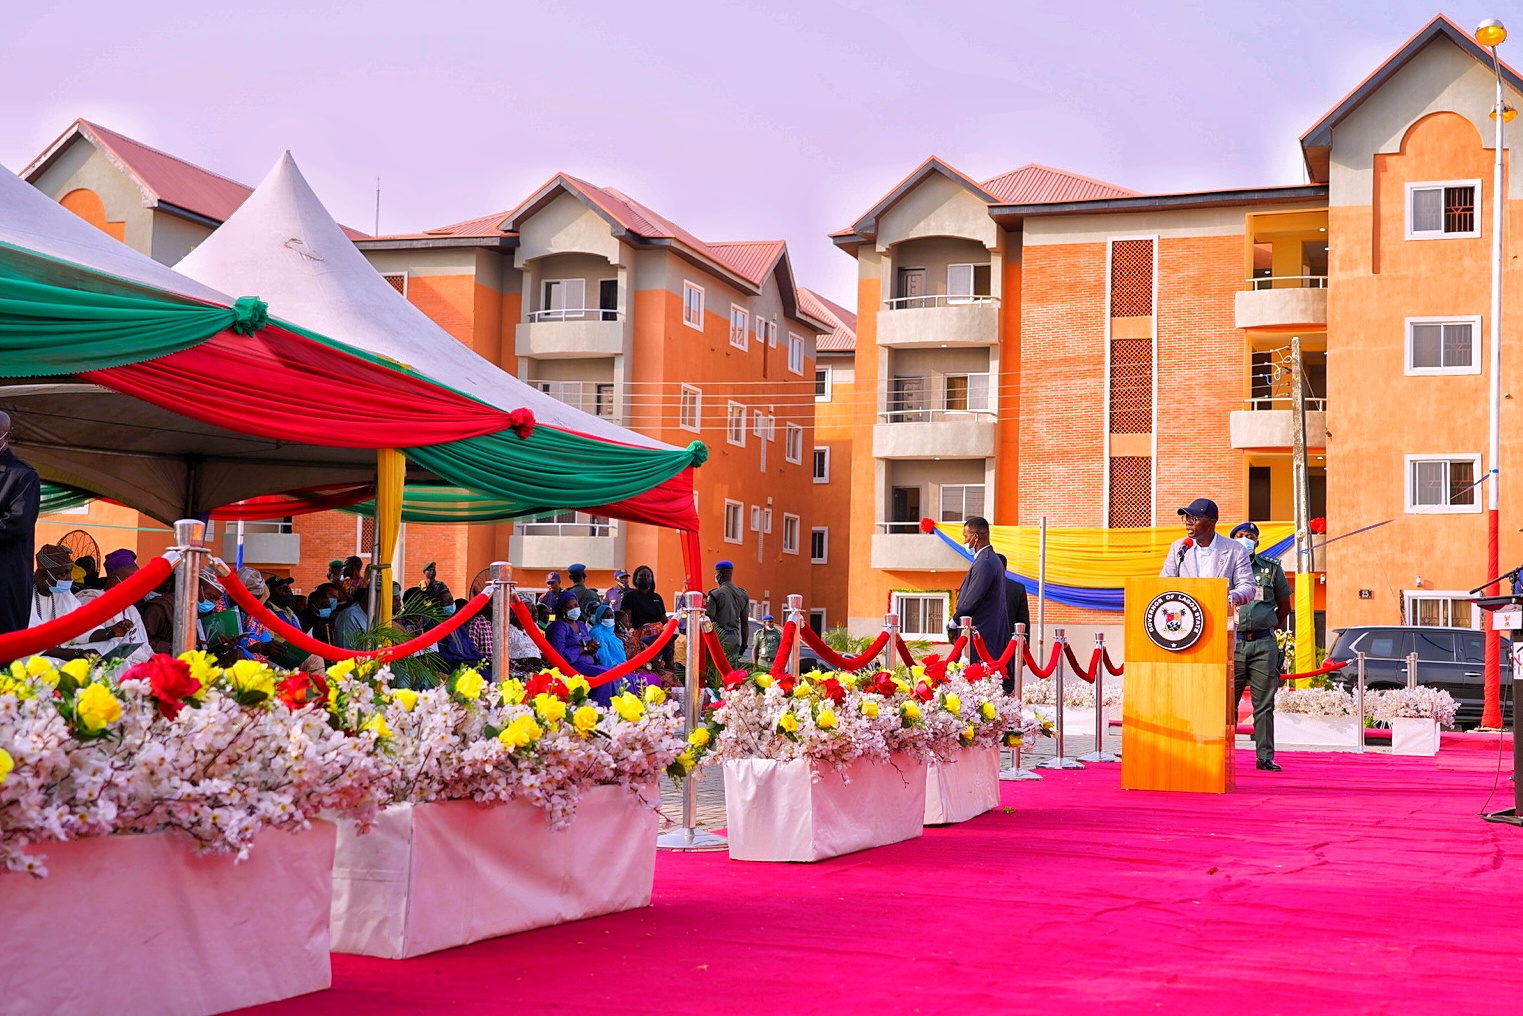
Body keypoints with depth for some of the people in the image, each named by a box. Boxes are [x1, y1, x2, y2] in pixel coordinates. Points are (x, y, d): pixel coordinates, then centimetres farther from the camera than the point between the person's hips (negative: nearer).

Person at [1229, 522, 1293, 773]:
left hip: (1264, 645, 1)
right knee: (1227, 702, -2)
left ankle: (1266, 757, 4)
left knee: (1264, 705, 1)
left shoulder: (1272, 568, 10)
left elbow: (1285, 608, 20)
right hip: (1231, 643, -1)